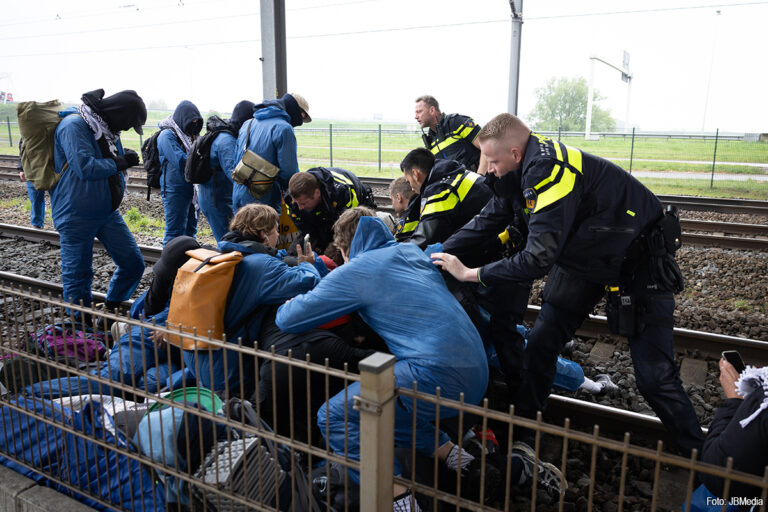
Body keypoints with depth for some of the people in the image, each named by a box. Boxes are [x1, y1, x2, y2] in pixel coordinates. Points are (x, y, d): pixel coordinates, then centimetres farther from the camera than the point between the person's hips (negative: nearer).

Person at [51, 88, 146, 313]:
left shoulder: (107, 129, 10)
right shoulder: (74, 126, -16)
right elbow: (85, 167, -27)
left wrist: (124, 158, 0)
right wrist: (119, 163, -13)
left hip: (107, 211, 8)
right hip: (77, 216, -8)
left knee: (133, 262, 5)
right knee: (77, 273, 4)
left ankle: (112, 308, 26)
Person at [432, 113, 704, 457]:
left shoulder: (551, 172, -35)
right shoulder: (526, 169, -7)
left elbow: (538, 259, -38)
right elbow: (489, 219, 4)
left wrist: (471, 274, -29)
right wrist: (439, 252, -2)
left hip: (641, 260, -8)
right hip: (585, 257, 8)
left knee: (654, 375, -8)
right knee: (541, 342, 5)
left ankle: (697, 456, 12)